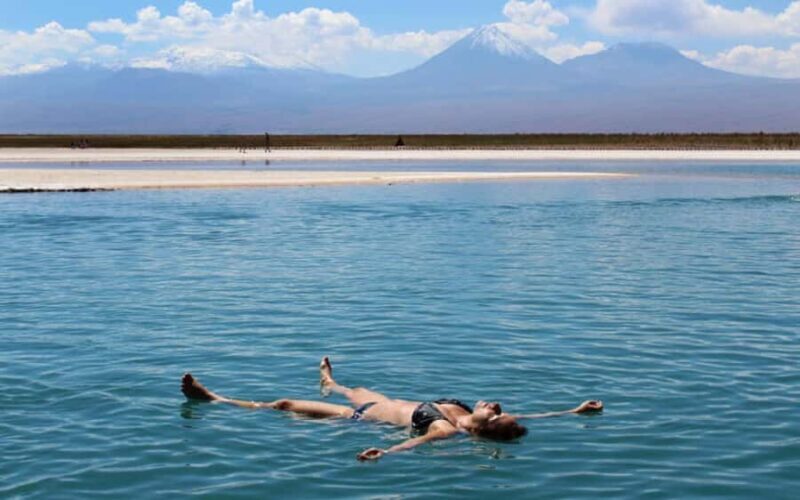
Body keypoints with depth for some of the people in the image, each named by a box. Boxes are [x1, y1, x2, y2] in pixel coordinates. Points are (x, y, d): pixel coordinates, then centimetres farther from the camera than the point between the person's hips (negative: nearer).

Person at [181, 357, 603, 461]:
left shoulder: (450, 431, -35)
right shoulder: (466, 416, -16)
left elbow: (418, 439, -55)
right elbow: (530, 417, -6)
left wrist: (384, 453, -73)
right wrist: (575, 412, -7)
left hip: (366, 419, -7)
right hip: (380, 404, 8)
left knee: (282, 405, 4)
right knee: (356, 390, 40)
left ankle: (215, 400, 20)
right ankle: (329, 383, 76)